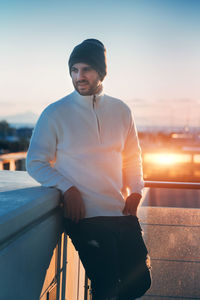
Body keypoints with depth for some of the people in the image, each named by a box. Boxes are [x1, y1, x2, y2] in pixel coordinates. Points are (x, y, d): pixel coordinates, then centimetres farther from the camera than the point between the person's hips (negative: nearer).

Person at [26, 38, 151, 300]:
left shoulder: (121, 111, 9)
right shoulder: (55, 113, -3)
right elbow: (35, 163, 0)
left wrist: (136, 190, 3)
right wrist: (68, 188, -13)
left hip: (123, 212, 4)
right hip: (85, 214, -4)